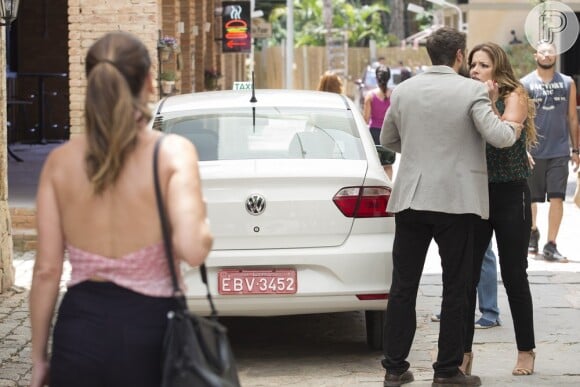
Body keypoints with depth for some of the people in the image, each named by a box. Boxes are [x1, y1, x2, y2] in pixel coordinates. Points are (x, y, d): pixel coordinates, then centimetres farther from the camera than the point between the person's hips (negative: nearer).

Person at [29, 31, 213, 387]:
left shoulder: (60, 161, 0)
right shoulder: (173, 152, -9)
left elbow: (47, 270, 1)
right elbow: (192, 248, -22)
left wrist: (40, 356, 9)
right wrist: (203, 223, 1)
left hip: (79, 330, 3)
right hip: (148, 328, -2)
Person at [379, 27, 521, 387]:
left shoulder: (403, 90, 6)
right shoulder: (472, 91, -8)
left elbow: (388, 139, 17)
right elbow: (496, 136, -17)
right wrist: (514, 128, 4)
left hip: (411, 198, 4)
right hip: (457, 200, -4)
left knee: (404, 286, 9)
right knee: (456, 288, 6)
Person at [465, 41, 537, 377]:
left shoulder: (514, 97, -3)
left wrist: (488, 100, -21)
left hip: (510, 196, -3)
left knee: (514, 275, 4)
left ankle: (526, 351, 16)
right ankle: (464, 351, 7)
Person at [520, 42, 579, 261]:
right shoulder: (525, 84, 0)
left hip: (559, 151, 1)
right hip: (533, 152, -1)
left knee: (557, 198, -8)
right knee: (530, 199, 10)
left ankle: (551, 246, -4)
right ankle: (532, 232, 35)